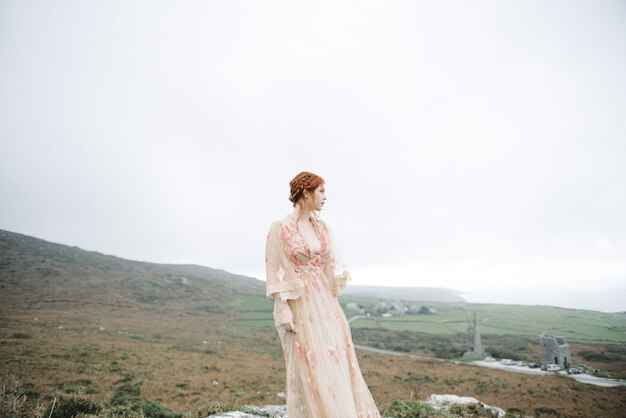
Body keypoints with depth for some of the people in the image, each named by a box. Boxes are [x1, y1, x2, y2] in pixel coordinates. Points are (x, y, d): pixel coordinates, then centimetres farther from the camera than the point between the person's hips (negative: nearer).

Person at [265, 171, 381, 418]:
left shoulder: (322, 228, 8)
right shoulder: (280, 228, -9)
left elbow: (331, 268, 13)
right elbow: (274, 272, -11)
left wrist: (334, 304, 11)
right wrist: (284, 310, -15)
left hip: (325, 303, 6)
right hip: (298, 306, -6)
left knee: (337, 364, 9)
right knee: (309, 370, 2)